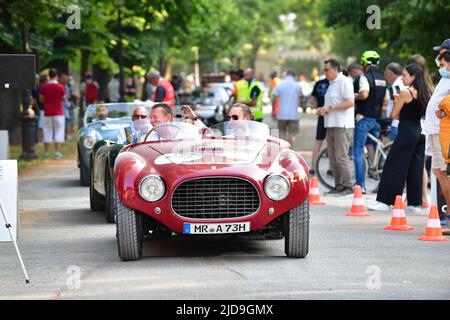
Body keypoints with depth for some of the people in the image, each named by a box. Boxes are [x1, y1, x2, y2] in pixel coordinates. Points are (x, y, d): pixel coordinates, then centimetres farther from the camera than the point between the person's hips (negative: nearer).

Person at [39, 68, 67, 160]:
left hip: (47, 113, 2)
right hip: (58, 113, -2)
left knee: (47, 132, 9)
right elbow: (64, 98, -3)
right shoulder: (60, 87, -10)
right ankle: (57, 153, -3)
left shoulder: (44, 87, -3)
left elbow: (41, 99, 4)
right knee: (58, 132, 2)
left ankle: (46, 153, 11)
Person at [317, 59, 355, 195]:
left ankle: (348, 186, -5)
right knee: (333, 158, 9)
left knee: (341, 157, -10)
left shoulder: (344, 82, -10)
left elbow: (350, 102, -19)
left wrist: (329, 108, -18)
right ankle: (338, 186, 15)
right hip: (331, 125, 10)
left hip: (342, 126, -10)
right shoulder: (332, 83, 20)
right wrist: (323, 110, 9)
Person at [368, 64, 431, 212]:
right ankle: (414, 203, 9)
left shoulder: (406, 93, -12)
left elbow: (394, 115, -6)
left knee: (394, 167, -3)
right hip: (420, 132, 7)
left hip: (406, 133, -7)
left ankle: (385, 201, -2)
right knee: (415, 168, 10)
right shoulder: (425, 93, 8)